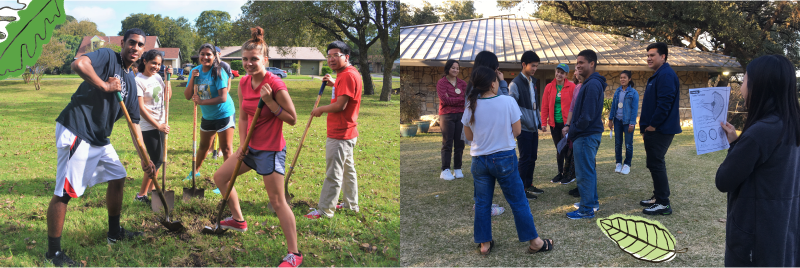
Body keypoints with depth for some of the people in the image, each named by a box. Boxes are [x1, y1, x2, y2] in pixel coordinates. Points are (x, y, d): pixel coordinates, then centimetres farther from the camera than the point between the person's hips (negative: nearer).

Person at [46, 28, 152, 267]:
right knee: (65, 192, -8)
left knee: (118, 177, 18)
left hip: (99, 138, 9)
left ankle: (114, 233, 35)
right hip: (76, 132, -9)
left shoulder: (131, 82, 16)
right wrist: (105, 86, -18)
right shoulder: (107, 57, -6)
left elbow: (134, 122, 17)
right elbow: (78, 64, -29)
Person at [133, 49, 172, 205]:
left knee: (158, 158, 10)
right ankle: (141, 195, 3)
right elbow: (141, 108, -16)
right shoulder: (138, 81, -15)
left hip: (161, 124, 7)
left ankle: (151, 188, 24)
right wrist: (158, 126, -14)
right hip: (148, 126, -7)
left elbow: (167, 97, 15)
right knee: (157, 160, -7)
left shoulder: (157, 77, 7)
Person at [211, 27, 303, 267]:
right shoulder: (244, 83, 2)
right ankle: (238, 220, 38)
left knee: (277, 201, -8)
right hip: (251, 147, 8)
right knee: (220, 177, 18)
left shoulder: (275, 85, -20)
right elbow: (243, 117, 10)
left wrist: (269, 101, -26)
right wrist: (242, 145, 1)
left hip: (271, 150, -8)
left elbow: (292, 119, -18)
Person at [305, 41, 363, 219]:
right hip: (346, 133, 11)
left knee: (333, 175, -5)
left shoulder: (348, 75, -20)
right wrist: (334, 84, 20)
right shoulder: (346, 74, 14)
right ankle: (351, 204, 31)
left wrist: (320, 109, -10)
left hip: (339, 135, -11)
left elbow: (340, 105, -25)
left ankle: (325, 211, 1)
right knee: (348, 170, 20)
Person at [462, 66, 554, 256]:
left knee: (482, 203, 12)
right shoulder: (508, 102, -13)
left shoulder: (471, 106, -6)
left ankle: (484, 244, 20)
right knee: (518, 202, 8)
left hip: (479, 160, 2)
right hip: (505, 158, -2)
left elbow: (469, 136, 4)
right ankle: (534, 242, 18)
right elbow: (517, 131, -5)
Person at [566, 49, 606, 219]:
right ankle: (592, 203, 29)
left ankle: (587, 209, 3)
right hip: (591, 134, 10)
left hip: (585, 135, -10)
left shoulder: (592, 85, -19)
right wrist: (572, 129, 11)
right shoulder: (593, 83, 14)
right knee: (589, 170, 18)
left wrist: (572, 132, -13)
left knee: (584, 172, -3)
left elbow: (587, 115, -23)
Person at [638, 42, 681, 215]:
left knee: (656, 164, -7)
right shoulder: (658, 75, 18)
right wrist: (646, 126, 16)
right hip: (654, 129, 11)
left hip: (660, 130, -11)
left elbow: (665, 103, -24)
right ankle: (658, 197, 25)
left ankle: (663, 204, -2)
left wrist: (653, 125, -18)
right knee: (655, 164, 16)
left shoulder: (666, 75, -16)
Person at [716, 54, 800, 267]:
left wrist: (734, 144, -3)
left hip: (755, 234, -8)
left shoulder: (759, 132, -24)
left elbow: (723, 182, -16)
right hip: (783, 230, 8)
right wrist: (738, 143, 7)